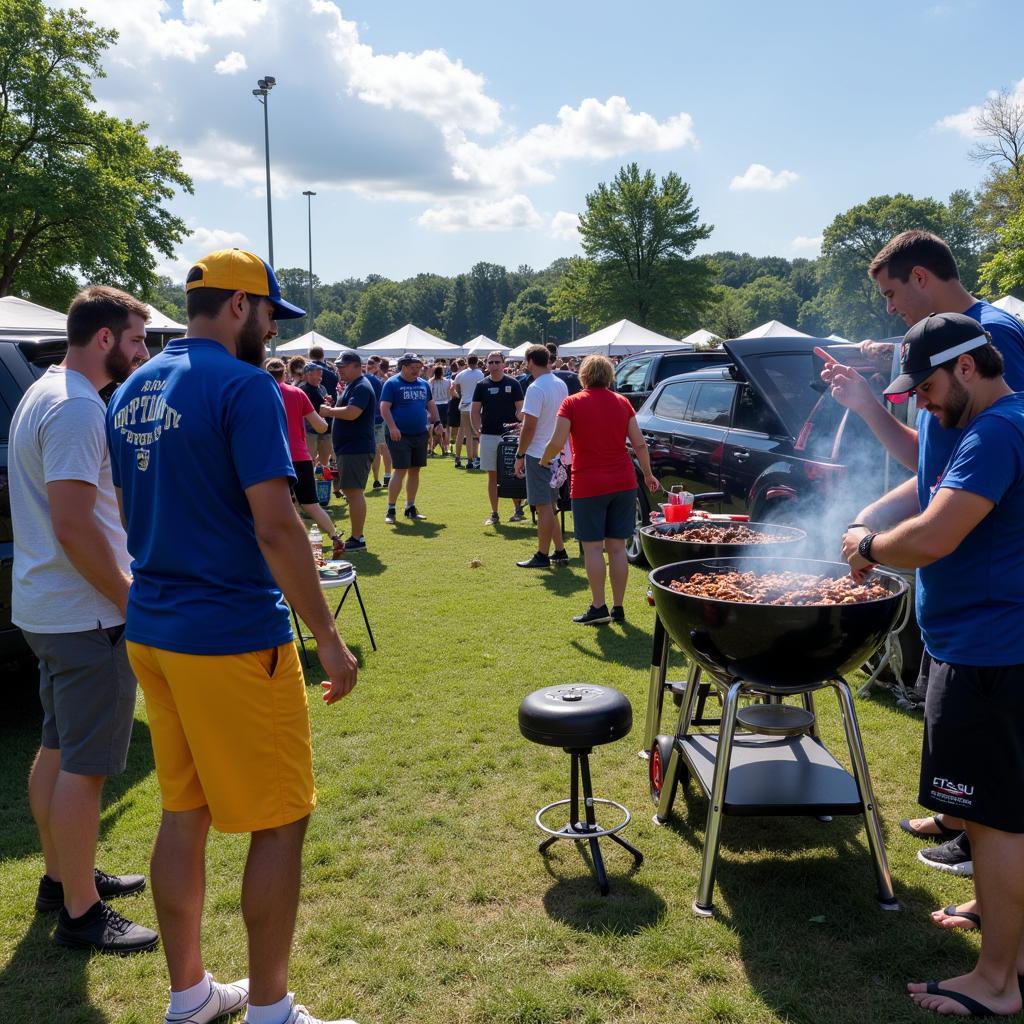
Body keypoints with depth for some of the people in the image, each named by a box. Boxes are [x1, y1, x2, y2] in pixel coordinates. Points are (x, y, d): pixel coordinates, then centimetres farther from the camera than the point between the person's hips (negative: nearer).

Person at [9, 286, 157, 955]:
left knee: (58, 749, 19)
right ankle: (80, 913, 10)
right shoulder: (78, 408, -19)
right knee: (85, 766, -1)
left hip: (45, 607, 11)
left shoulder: (44, 394, 14)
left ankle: (62, 877, 34)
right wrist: (132, 598, -17)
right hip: (86, 614, -11)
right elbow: (74, 527, -26)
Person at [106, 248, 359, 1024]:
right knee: (280, 822, 6)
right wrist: (329, 639, -14)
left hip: (152, 634, 8)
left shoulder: (133, 392, 11)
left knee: (184, 813, 17)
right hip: (233, 639, -8)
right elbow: (275, 528, -21)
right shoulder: (244, 387, -15)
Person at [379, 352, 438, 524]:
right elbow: (384, 408, -12)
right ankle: (391, 510, -3)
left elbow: (431, 405, 22)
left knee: (415, 471, 10)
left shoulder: (423, 384, 13)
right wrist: (392, 427, -23)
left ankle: (410, 507, 20)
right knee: (400, 470, -10)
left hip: (420, 434, 6)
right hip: (400, 436, -6)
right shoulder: (392, 384, -5)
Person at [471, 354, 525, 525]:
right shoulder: (482, 385, 6)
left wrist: (517, 427, -15)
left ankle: (518, 509, 12)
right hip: (488, 435, 2)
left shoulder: (513, 383, 2)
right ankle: (494, 514, 11)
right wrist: (478, 430, -5)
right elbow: (474, 411, 7)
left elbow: (520, 408, 0)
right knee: (492, 475, 6)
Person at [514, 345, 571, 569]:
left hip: (539, 454, -9)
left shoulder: (536, 388, -18)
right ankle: (559, 552, 22)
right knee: (550, 504, 17)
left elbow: (529, 426, -21)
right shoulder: (560, 385, 10)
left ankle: (542, 556, 4)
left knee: (544, 506, -3)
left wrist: (520, 455, -12)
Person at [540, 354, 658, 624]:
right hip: (623, 483, 4)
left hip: (588, 485, -4)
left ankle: (598, 607, 2)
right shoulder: (622, 402, 6)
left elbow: (557, 442, -14)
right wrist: (648, 475, 17)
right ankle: (618, 608, 13)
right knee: (617, 547, 9)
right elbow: (639, 444, 4)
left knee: (593, 548, 2)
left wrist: (544, 461, 5)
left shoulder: (572, 403, -5)